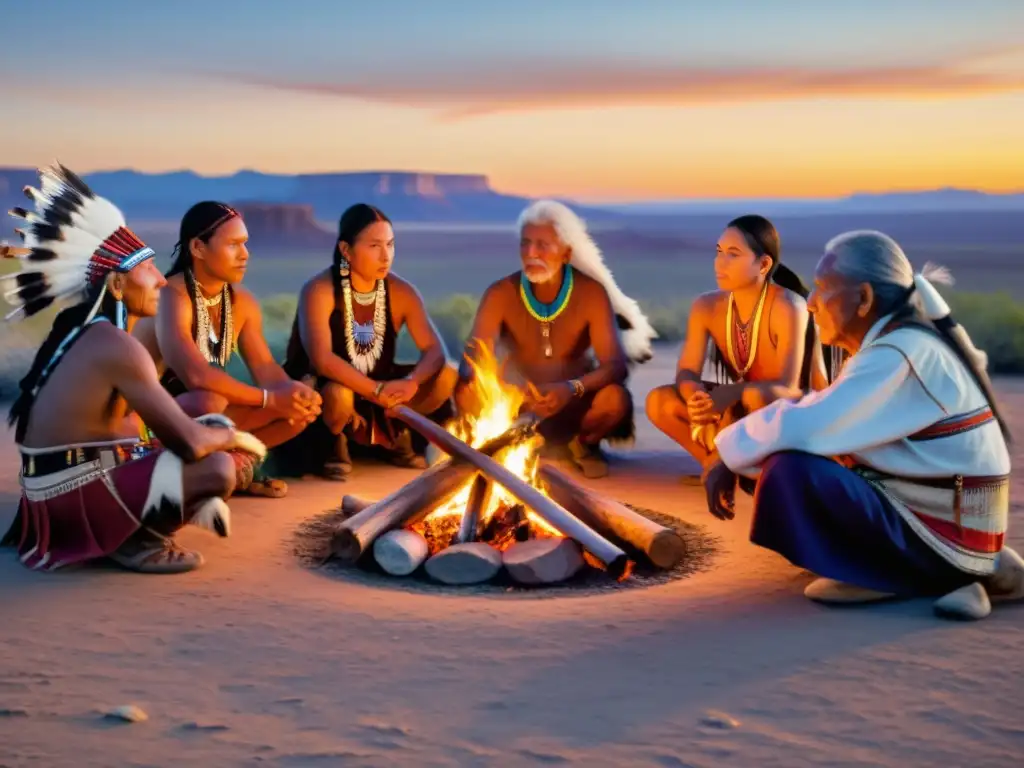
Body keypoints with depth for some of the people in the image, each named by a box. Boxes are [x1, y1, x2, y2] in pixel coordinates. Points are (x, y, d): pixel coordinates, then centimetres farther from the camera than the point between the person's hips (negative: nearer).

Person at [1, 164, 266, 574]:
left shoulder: (82, 330, 9)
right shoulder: (117, 346, -20)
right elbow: (190, 443, -23)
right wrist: (234, 437, -2)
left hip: (64, 483, 10)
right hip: (72, 493, -10)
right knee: (217, 469, -25)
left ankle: (135, 525, 6)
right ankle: (136, 540, -4)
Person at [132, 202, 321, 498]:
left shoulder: (243, 302, 1)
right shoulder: (171, 297, -24)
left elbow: (266, 368, -2)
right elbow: (196, 376, -36)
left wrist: (295, 395, -25)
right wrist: (271, 399, -32)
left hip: (200, 411, 7)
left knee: (299, 407, -7)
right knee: (209, 403, -39)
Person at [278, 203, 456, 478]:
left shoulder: (401, 291, -7)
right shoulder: (319, 290, -21)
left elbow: (435, 349, -15)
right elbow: (321, 358, -34)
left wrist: (411, 383, -36)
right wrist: (376, 390, -41)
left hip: (379, 387, 5)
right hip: (317, 391, -5)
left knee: (447, 377, -15)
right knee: (338, 394, -40)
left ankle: (397, 434, 9)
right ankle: (333, 442, -5)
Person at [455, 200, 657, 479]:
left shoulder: (592, 293, -15)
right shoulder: (500, 293, -13)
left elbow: (616, 364, -22)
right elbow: (473, 361, -18)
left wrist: (573, 389, -42)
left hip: (573, 405, -1)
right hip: (517, 405, 1)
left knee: (615, 398, -32)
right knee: (467, 393, -29)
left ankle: (581, 445, 4)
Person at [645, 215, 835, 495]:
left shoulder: (787, 306, -24)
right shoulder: (707, 306, -8)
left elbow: (787, 386, -30)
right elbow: (686, 372, -13)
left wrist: (728, 394, -46)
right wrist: (697, 396, -38)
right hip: (740, 410, 6)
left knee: (755, 397, -40)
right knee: (660, 402, -16)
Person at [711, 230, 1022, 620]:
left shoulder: (899, 355, -20)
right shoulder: (898, 342, 10)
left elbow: (806, 427, -28)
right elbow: (825, 421, 11)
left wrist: (729, 454, -13)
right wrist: (738, 456, 0)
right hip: (951, 522, 10)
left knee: (791, 468, -24)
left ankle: (878, 575, -3)